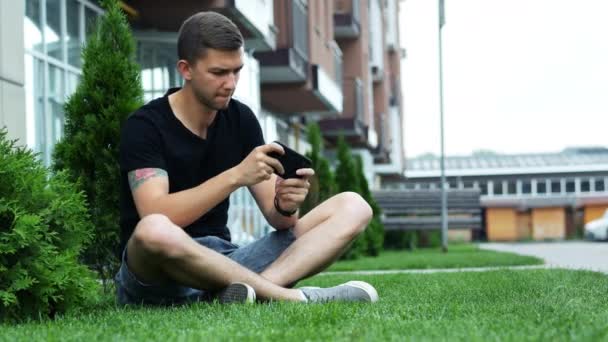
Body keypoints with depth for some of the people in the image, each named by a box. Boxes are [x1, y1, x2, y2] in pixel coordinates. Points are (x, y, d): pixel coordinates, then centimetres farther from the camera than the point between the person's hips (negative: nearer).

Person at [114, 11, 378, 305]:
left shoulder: (241, 119, 7)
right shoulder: (144, 126, -8)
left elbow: (276, 217, 4)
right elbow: (155, 218, -24)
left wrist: (285, 207, -20)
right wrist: (235, 176, -29)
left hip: (224, 265, 6)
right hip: (157, 273, -5)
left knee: (352, 207, -7)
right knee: (154, 232, -43)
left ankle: (256, 287, -33)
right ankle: (293, 298, -29)